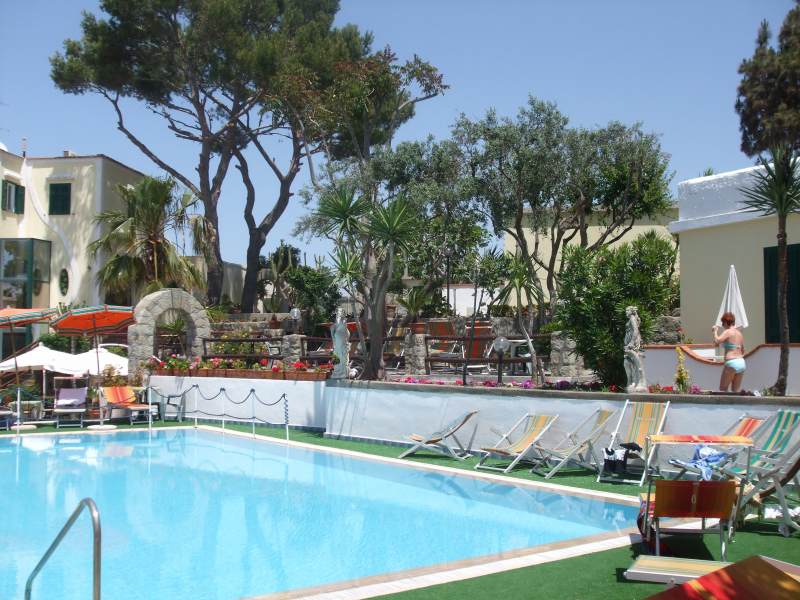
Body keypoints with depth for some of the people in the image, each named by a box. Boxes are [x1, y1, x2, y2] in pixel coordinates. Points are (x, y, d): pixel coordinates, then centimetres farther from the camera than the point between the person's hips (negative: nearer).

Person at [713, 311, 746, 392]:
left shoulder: (727, 332, -6)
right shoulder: (739, 333, 16)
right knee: (736, 391, 11)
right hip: (742, 363, 8)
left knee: (723, 389, -1)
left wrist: (715, 331, -6)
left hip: (731, 363, -8)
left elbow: (717, 341, -21)